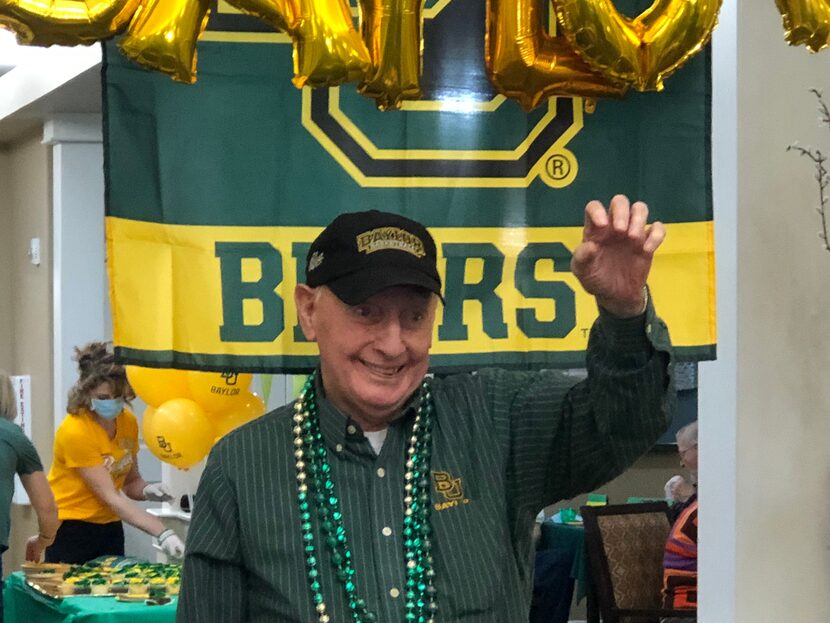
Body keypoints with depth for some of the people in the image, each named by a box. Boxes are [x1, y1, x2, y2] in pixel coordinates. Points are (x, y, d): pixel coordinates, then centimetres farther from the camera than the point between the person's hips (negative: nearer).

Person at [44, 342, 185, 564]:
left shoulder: (128, 422, 1)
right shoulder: (75, 431, -20)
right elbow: (110, 497, -23)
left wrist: (147, 490, -11)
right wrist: (162, 534, -30)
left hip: (110, 527, 6)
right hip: (71, 529, -6)